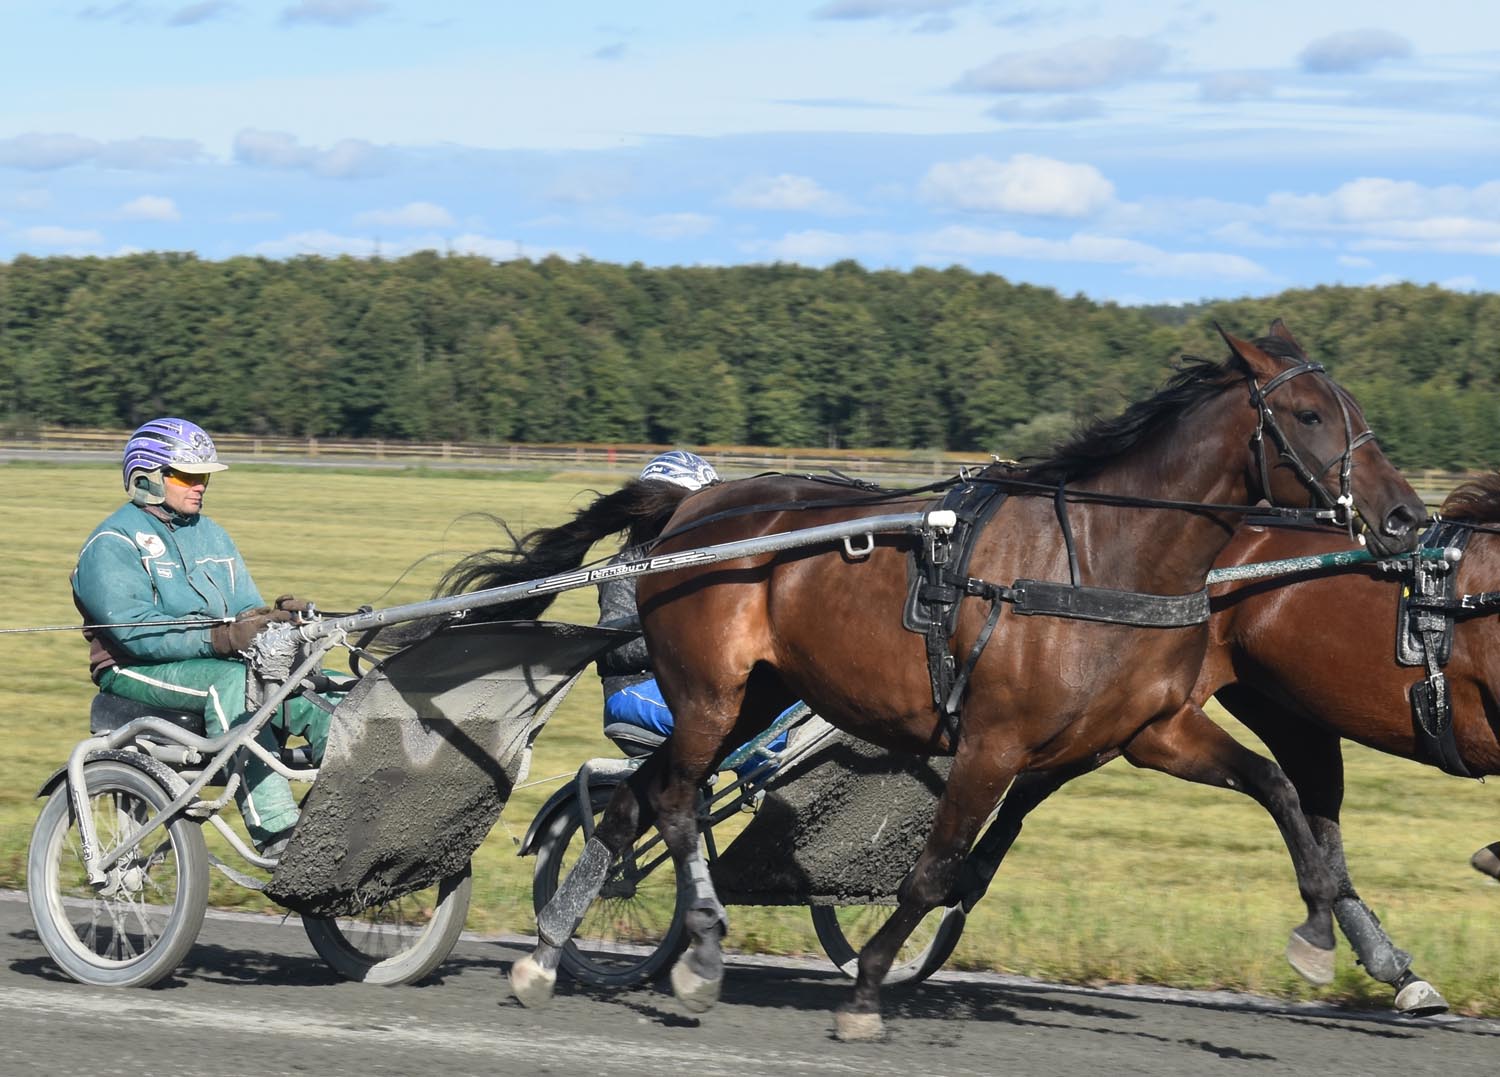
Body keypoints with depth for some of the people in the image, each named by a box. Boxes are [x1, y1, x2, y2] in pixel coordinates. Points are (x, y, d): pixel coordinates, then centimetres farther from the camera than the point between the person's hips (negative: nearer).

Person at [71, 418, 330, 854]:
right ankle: (276, 834, -45)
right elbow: (134, 631, -18)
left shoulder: (211, 535, 21)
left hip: (217, 660, 7)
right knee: (232, 682, -37)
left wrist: (281, 619, -13)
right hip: (138, 672, -7)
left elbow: (247, 610, 13)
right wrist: (223, 638, -30)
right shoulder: (112, 544, -4)